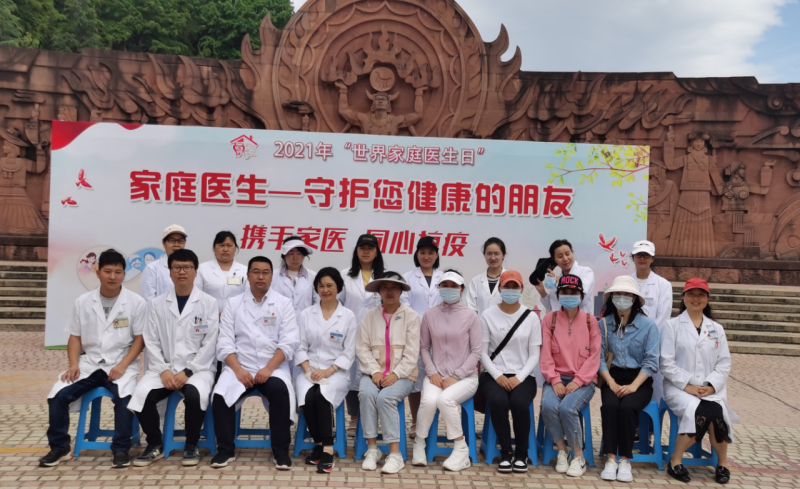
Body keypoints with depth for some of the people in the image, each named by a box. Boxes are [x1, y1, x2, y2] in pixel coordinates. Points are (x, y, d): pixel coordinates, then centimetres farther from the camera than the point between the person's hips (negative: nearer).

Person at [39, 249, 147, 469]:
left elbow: (140, 339, -3)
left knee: (124, 397, -31)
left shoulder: (136, 302, -2)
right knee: (58, 394, -18)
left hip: (121, 365, -3)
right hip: (89, 363, 3)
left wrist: (122, 366, -15)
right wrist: (73, 365, -8)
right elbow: (75, 337, 9)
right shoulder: (82, 302, 7)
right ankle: (59, 447, 2)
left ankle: (120, 449, -14)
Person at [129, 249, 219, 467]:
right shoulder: (158, 303, 7)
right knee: (142, 395, -25)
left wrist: (187, 371, -15)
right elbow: (151, 342, 3)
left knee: (195, 394, -33)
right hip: (164, 367, 3)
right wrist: (163, 370, -11)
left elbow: (209, 344, -5)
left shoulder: (209, 303, 0)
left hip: (198, 367, -3)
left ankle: (191, 445, -7)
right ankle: (155, 445, 1)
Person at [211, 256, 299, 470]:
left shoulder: (283, 303, 6)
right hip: (240, 366, 1)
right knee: (221, 395, -25)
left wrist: (268, 368, -16)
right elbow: (225, 342, 2)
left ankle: (281, 451, -14)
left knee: (280, 392, -30)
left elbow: (289, 341, -4)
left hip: (273, 367, -1)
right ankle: (226, 450, -4)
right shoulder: (233, 303, 9)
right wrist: (238, 369, -14)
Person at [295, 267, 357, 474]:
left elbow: (349, 352, 0)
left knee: (322, 395, -33)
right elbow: (300, 347, 6)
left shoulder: (348, 316, 3)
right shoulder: (306, 314, 9)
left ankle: (327, 448, -25)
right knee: (308, 396, -30)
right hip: (309, 370, 2)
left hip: (336, 371, -2)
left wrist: (329, 370, -13)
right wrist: (308, 370, -12)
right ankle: (320, 443, -9)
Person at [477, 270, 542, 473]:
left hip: (523, 376, 0)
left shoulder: (531, 317, 5)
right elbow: (483, 352, 1)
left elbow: (534, 355, 2)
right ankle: (505, 453, -11)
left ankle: (521, 453, -7)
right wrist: (497, 376, -13)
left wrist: (519, 377, -13)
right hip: (494, 375, 0)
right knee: (498, 401, -32)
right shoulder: (488, 315, 3)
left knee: (519, 403, -31)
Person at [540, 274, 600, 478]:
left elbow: (594, 356, -2)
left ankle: (579, 457, -8)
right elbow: (546, 354, 0)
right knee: (548, 405, -29)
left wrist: (578, 381, -13)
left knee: (567, 407, -30)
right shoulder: (550, 319, 6)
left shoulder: (590, 320, 4)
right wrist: (555, 380, -12)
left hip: (583, 380, -1)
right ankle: (561, 452, -7)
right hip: (557, 378, 2)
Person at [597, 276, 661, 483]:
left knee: (627, 407, -30)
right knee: (609, 406, -29)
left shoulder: (648, 325, -2)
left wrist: (633, 386, -16)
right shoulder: (604, 324, 4)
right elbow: (599, 357, 1)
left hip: (640, 380, -1)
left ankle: (625, 460, -17)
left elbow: (651, 361, -6)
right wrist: (611, 383, -12)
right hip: (613, 378, 1)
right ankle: (611, 459, -22)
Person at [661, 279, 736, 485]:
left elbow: (724, 363, 8)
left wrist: (711, 386, -8)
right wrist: (687, 385, -13)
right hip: (679, 388, -3)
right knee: (701, 411, -32)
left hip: (711, 390, 3)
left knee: (716, 412, -29)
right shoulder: (672, 325, 4)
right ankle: (675, 462, -14)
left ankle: (722, 463, -4)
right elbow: (666, 363, -3)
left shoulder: (717, 329, 15)